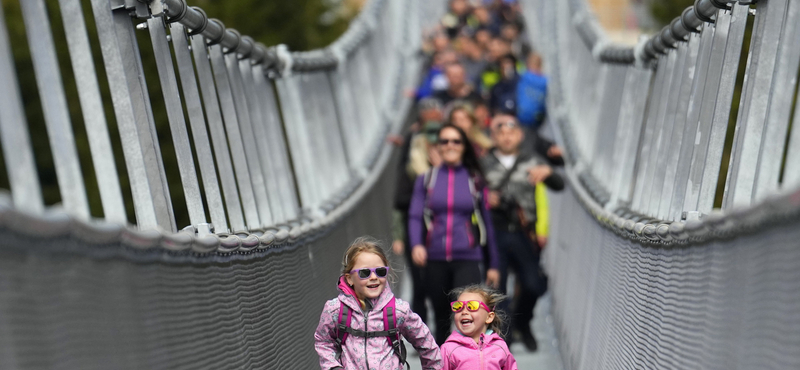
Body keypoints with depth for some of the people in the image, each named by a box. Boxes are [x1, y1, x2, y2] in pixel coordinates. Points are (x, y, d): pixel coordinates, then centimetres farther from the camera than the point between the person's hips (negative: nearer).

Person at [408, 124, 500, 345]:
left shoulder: (475, 179, 6)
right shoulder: (426, 179, 8)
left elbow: (486, 221, 10)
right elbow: (415, 216, 0)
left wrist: (493, 264, 10)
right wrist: (416, 244, -21)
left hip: (467, 259, -2)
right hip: (435, 259, 2)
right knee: (441, 318, 11)